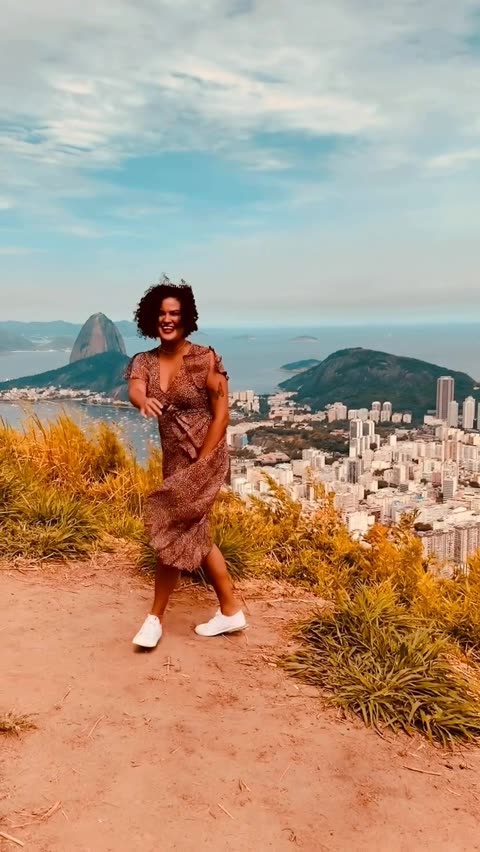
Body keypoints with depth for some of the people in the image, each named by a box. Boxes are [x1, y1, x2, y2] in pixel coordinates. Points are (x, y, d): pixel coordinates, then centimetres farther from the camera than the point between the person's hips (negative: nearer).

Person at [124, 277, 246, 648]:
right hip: (174, 459, 7)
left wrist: (201, 462, -17)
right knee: (194, 534, 14)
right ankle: (231, 611, 28)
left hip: (205, 458, -7)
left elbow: (221, 411, -13)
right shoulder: (144, 362, 1)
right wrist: (144, 401, -44)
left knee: (173, 530, -7)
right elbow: (134, 390, -19)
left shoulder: (205, 358, -13)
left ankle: (156, 617, 12)